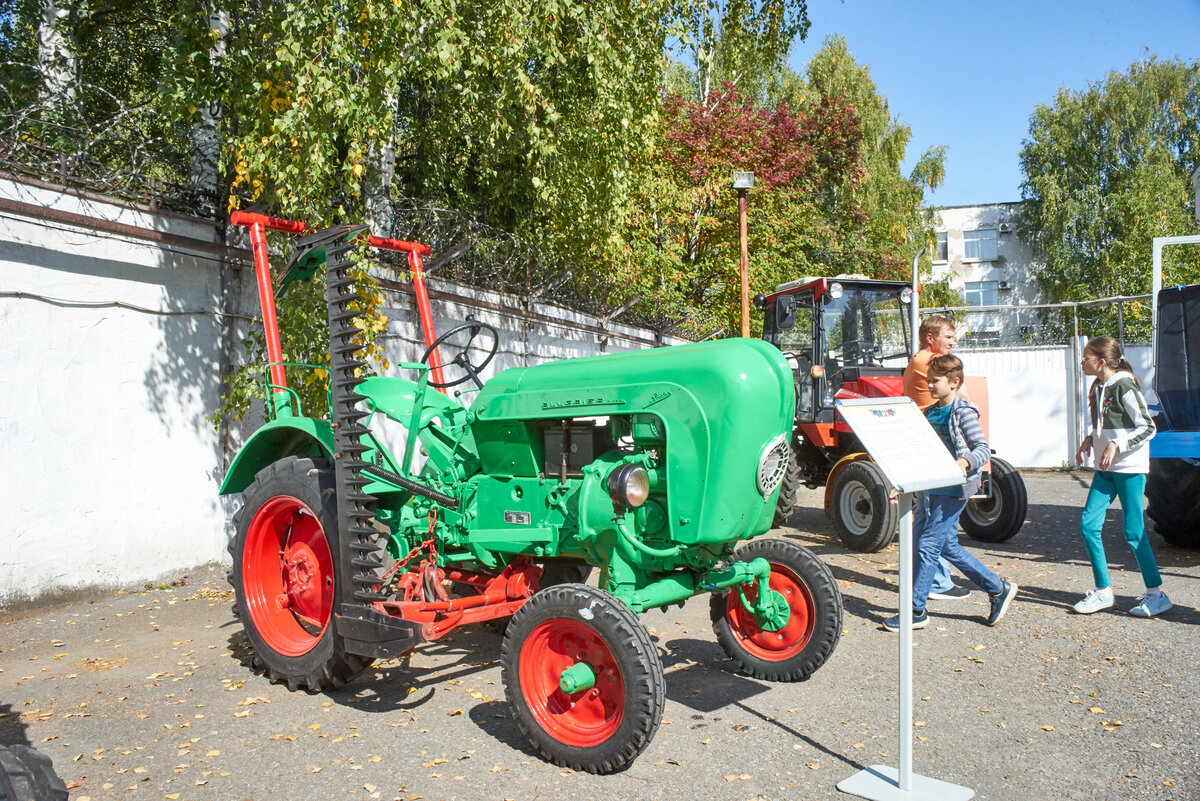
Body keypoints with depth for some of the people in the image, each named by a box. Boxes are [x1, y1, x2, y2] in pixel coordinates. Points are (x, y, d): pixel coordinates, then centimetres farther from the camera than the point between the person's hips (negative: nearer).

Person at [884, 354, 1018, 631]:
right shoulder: (930, 413, 11)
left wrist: (965, 462, -35)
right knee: (947, 545, 13)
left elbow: (984, 449, -16)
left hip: (955, 488, -9)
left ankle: (916, 611, 0)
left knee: (928, 544, -8)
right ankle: (998, 588, 29)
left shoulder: (963, 412, -11)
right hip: (937, 486, 9)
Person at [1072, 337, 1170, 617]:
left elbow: (1147, 427, -16)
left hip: (1130, 468, -8)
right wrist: (1089, 440, 6)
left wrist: (1116, 445, -24)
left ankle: (1156, 594, 12)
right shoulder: (1098, 387, 11)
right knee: (1088, 525, 1)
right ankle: (1103, 591, 10)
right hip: (1106, 468, 8)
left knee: (1133, 533, -3)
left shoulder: (1124, 386, -13)